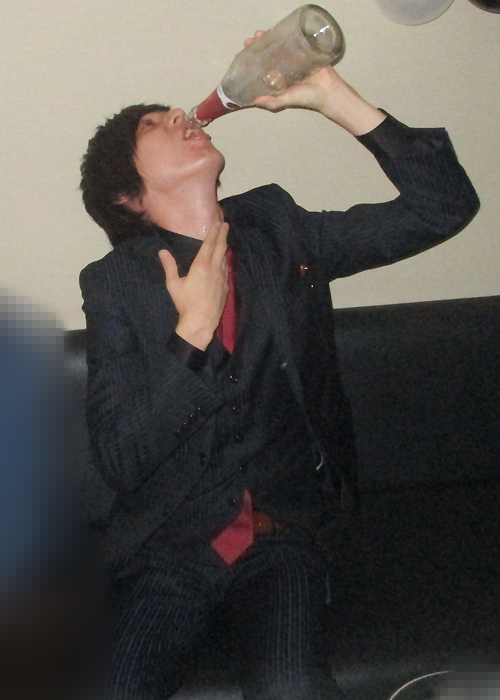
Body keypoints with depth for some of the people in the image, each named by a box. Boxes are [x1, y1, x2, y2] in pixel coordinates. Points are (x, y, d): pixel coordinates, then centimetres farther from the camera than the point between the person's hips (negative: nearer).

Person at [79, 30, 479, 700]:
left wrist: (333, 97, -9)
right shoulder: (113, 282, -3)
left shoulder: (277, 231, 4)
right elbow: (119, 456, -10)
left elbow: (444, 207, -2)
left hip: (282, 539, 1)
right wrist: (194, 329, -18)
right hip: (169, 549, 0)